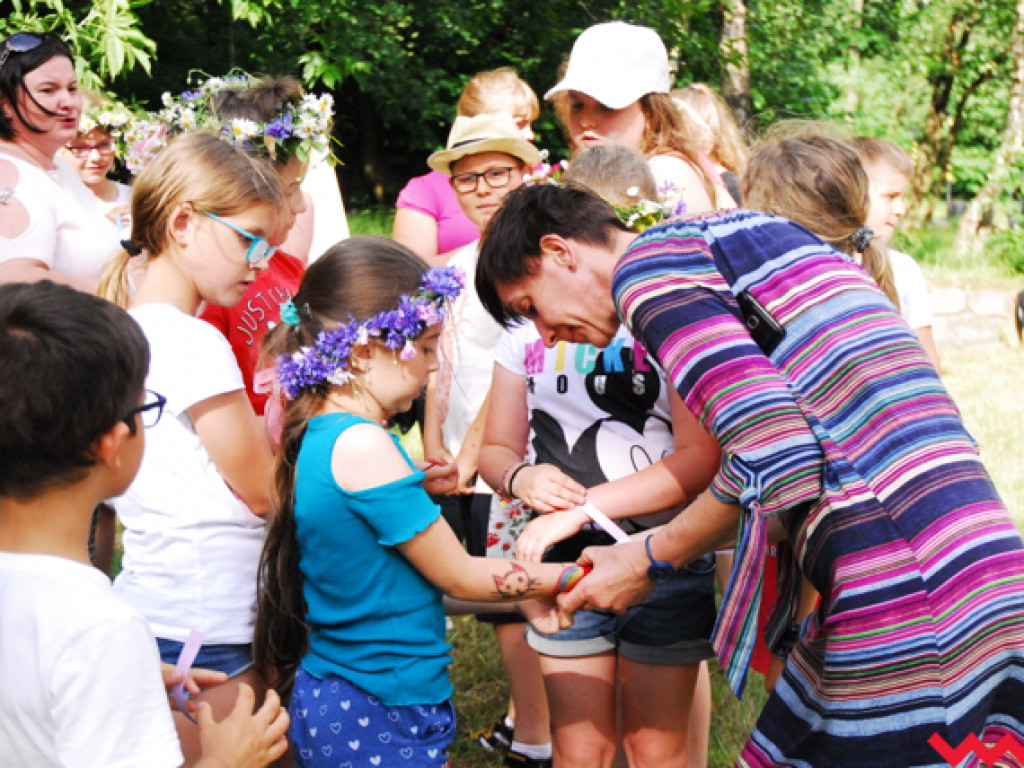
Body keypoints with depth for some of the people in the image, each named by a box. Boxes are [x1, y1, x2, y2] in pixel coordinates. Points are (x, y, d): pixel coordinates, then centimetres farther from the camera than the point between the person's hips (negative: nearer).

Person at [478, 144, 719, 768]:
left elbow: (701, 458, -15)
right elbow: (497, 448, 14)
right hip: (565, 564, 3)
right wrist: (522, 477, -10)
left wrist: (583, 508, -19)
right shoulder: (530, 326, 6)